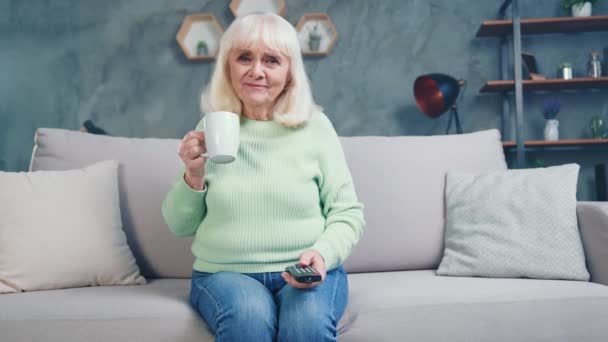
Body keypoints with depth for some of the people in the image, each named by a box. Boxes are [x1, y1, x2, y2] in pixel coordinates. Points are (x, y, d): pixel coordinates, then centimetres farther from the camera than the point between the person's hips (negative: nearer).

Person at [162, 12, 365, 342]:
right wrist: (193, 176, -9)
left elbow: (348, 213, 2)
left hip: (307, 273, 0)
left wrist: (322, 254, -17)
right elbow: (180, 226, 9)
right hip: (225, 273, 1)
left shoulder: (315, 126, 0)